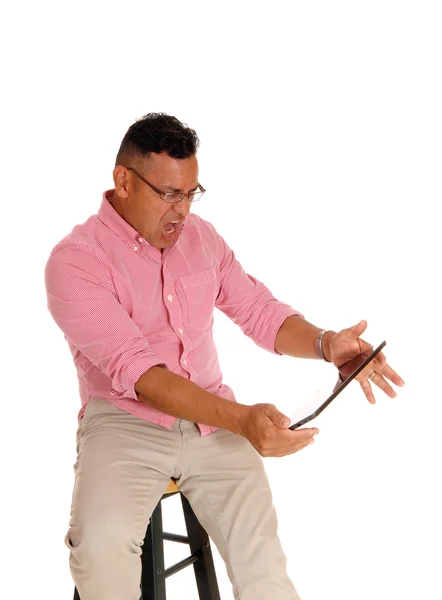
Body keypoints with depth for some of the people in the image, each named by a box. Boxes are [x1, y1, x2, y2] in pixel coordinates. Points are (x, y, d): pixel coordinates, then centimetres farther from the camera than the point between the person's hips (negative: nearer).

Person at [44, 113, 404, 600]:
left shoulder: (201, 236, 9)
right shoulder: (75, 260, -11)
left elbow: (261, 311, 12)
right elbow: (137, 371, -21)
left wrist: (325, 345, -10)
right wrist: (241, 419, -33)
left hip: (213, 419, 4)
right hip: (125, 422, -4)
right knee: (101, 548, -31)